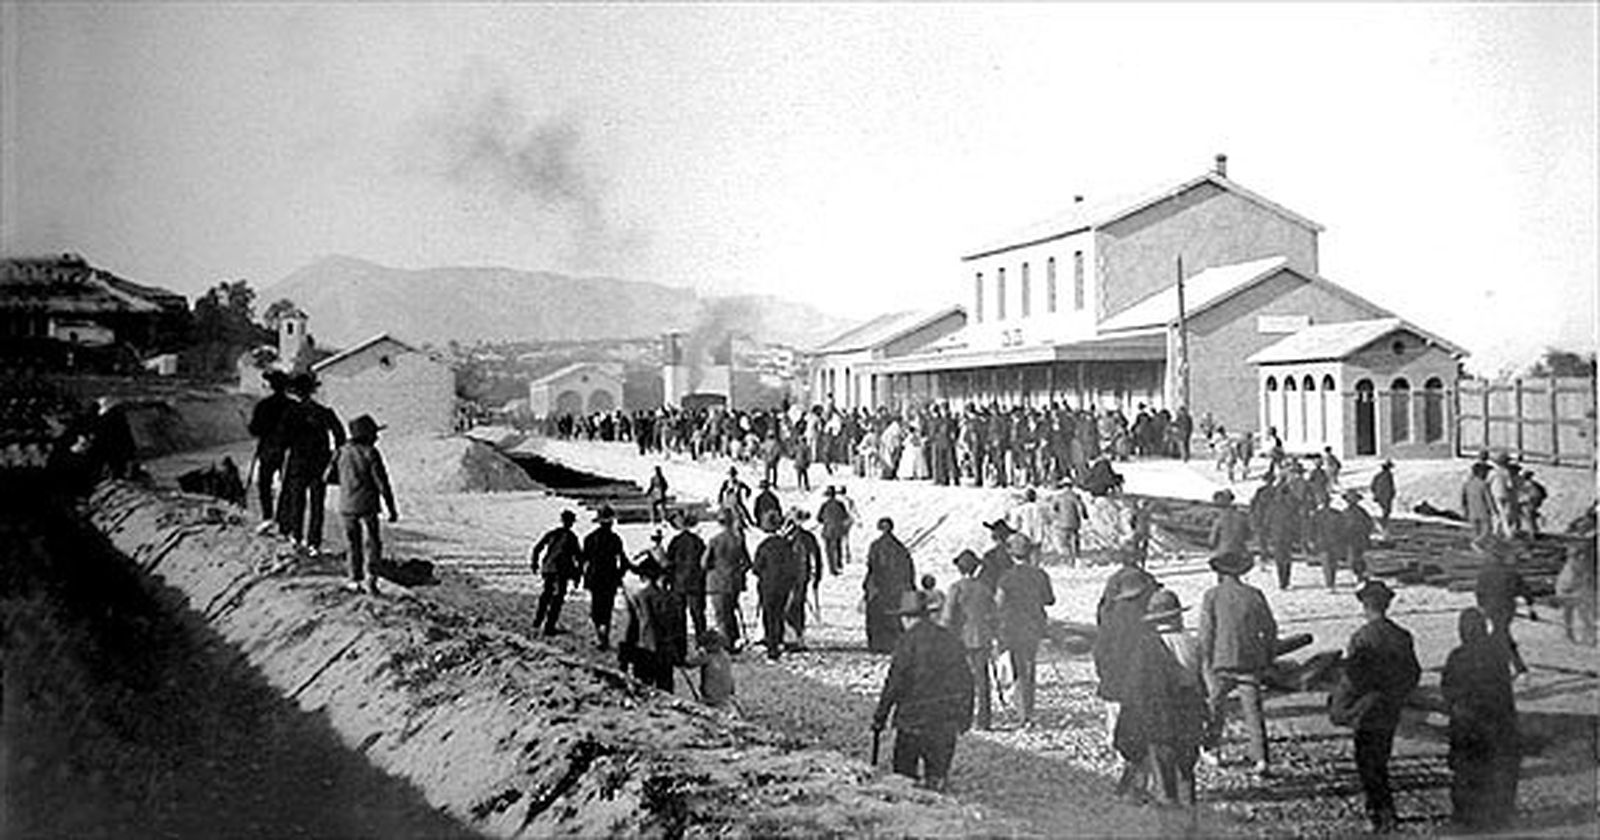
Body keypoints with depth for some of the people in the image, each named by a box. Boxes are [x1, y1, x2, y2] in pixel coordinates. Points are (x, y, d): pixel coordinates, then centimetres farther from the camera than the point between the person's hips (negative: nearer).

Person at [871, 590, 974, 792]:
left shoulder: (907, 641, -8)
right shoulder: (950, 638, 9)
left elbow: (894, 682, -8)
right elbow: (966, 679, 11)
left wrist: (880, 717, 0)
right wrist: (966, 717, 17)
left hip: (918, 716, -5)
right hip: (950, 716, 5)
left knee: (904, 769, 8)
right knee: (938, 768, 13)